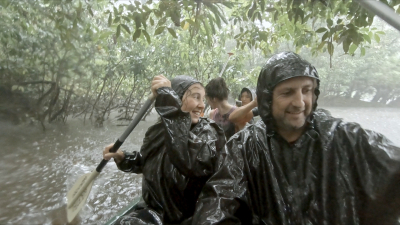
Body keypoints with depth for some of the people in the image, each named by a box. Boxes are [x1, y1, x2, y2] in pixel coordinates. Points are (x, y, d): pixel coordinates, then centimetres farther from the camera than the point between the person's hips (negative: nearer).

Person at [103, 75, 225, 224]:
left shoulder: (209, 131, -15)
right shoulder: (158, 131, -2)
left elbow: (192, 163, -39)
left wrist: (169, 101, -39)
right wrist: (122, 157, -2)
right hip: (155, 210, 4)